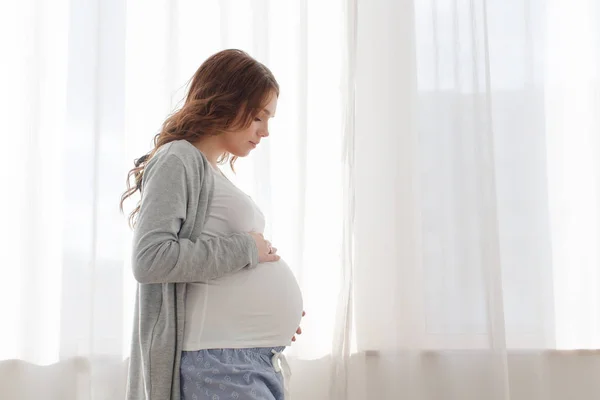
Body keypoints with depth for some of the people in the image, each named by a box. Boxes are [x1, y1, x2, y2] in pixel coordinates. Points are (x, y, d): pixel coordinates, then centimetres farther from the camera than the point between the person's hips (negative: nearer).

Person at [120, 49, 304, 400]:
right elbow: (150, 259, -18)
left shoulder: (214, 174, 20)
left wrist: (277, 311, 9)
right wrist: (245, 249, -12)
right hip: (220, 362, -9)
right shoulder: (178, 159, -5)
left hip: (258, 359, 9)